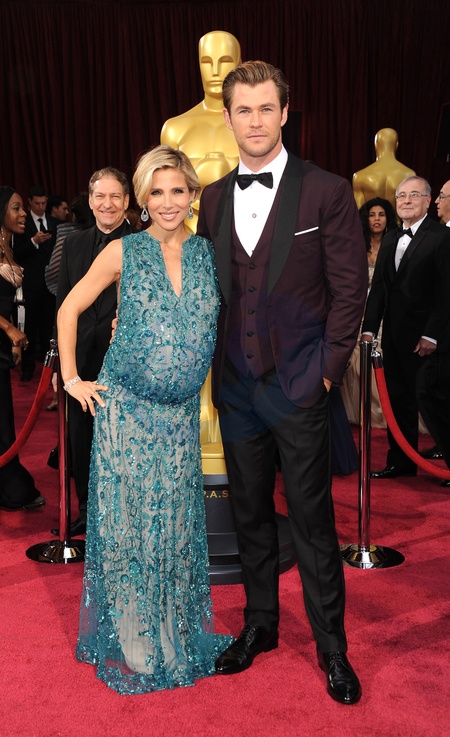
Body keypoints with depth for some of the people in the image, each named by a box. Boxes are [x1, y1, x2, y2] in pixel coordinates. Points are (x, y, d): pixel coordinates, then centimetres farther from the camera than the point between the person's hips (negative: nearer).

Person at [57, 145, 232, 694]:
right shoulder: (123, 252, -2)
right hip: (125, 411, -2)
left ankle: (177, 636, 31)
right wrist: (71, 377, 2)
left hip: (180, 413, 2)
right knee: (125, 526, 6)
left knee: (176, 526, 11)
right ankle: (128, 644, 24)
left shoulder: (210, 254, 3)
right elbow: (69, 309, 6)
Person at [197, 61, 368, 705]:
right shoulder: (213, 198, 9)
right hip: (235, 386, 4)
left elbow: (350, 288, -5)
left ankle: (332, 646, 21)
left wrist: (327, 370, -8)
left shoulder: (327, 191, -5)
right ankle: (260, 625, 33)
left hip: (298, 386, -4)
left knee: (312, 518, 3)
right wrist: (216, 366, 6)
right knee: (250, 512, 15)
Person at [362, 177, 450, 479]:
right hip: (393, 335, 7)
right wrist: (369, 327, 6)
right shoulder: (390, 239, 15)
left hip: (422, 337, -7)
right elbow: (379, 287, 14)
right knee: (398, 399, 11)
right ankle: (401, 461, 21)